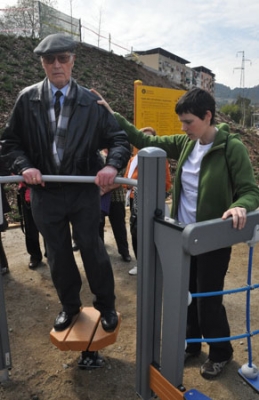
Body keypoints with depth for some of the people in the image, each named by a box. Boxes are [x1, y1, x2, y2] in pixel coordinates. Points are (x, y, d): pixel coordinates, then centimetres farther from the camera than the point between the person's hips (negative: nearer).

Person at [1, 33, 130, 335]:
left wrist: (112, 165, -22)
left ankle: (106, 305, 33)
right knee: (57, 254, 15)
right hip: (45, 191, 2)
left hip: (84, 190, -2)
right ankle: (69, 305, 39)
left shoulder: (90, 102, -3)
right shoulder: (27, 99, 1)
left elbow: (119, 139, -3)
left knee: (92, 249, 8)